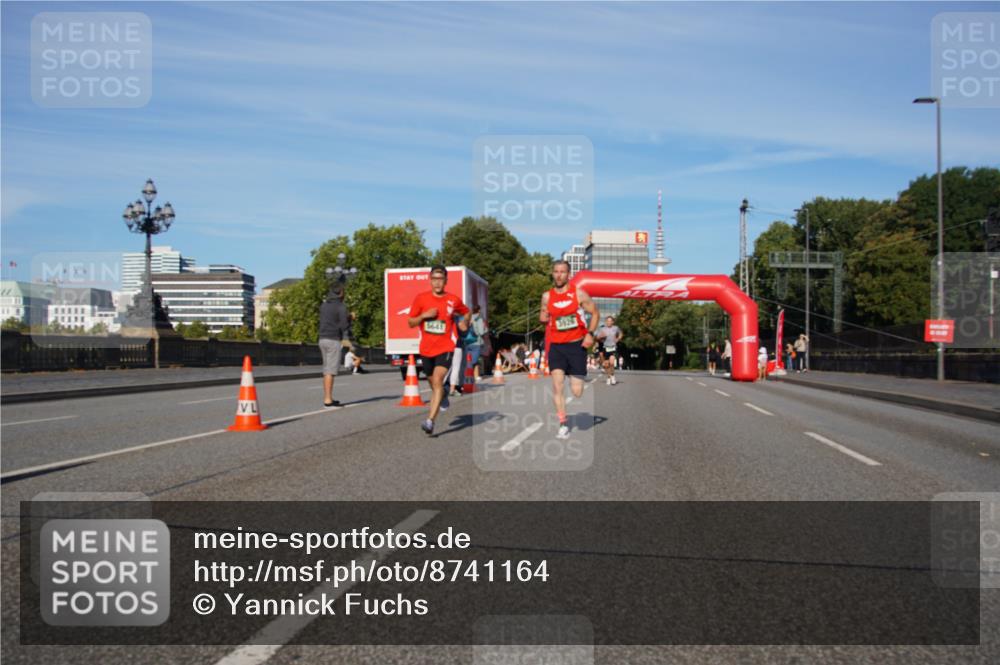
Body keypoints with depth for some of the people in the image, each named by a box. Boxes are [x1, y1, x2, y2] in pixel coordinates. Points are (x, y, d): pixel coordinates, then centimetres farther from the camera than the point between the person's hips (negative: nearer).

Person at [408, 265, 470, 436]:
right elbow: (410, 322, 3)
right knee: (433, 383, 18)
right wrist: (424, 315, -15)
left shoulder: (453, 300, -1)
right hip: (426, 349, 3)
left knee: (437, 381, -20)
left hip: (445, 348, -3)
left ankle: (430, 421, -26)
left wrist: (464, 323, -1)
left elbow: (466, 312, 20)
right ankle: (443, 396, 55)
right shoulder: (421, 298, -1)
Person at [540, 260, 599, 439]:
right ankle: (563, 424, -6)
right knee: (557, 383, -15)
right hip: (556, 345, 2)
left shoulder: (579, 294, -3)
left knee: (577, 392, -1)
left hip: (577, 344, -2)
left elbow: (595, 313, 4)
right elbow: (543, 316, 21)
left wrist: (590, 333, -8)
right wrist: (543, 317, -1)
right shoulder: (547, 296, 5)